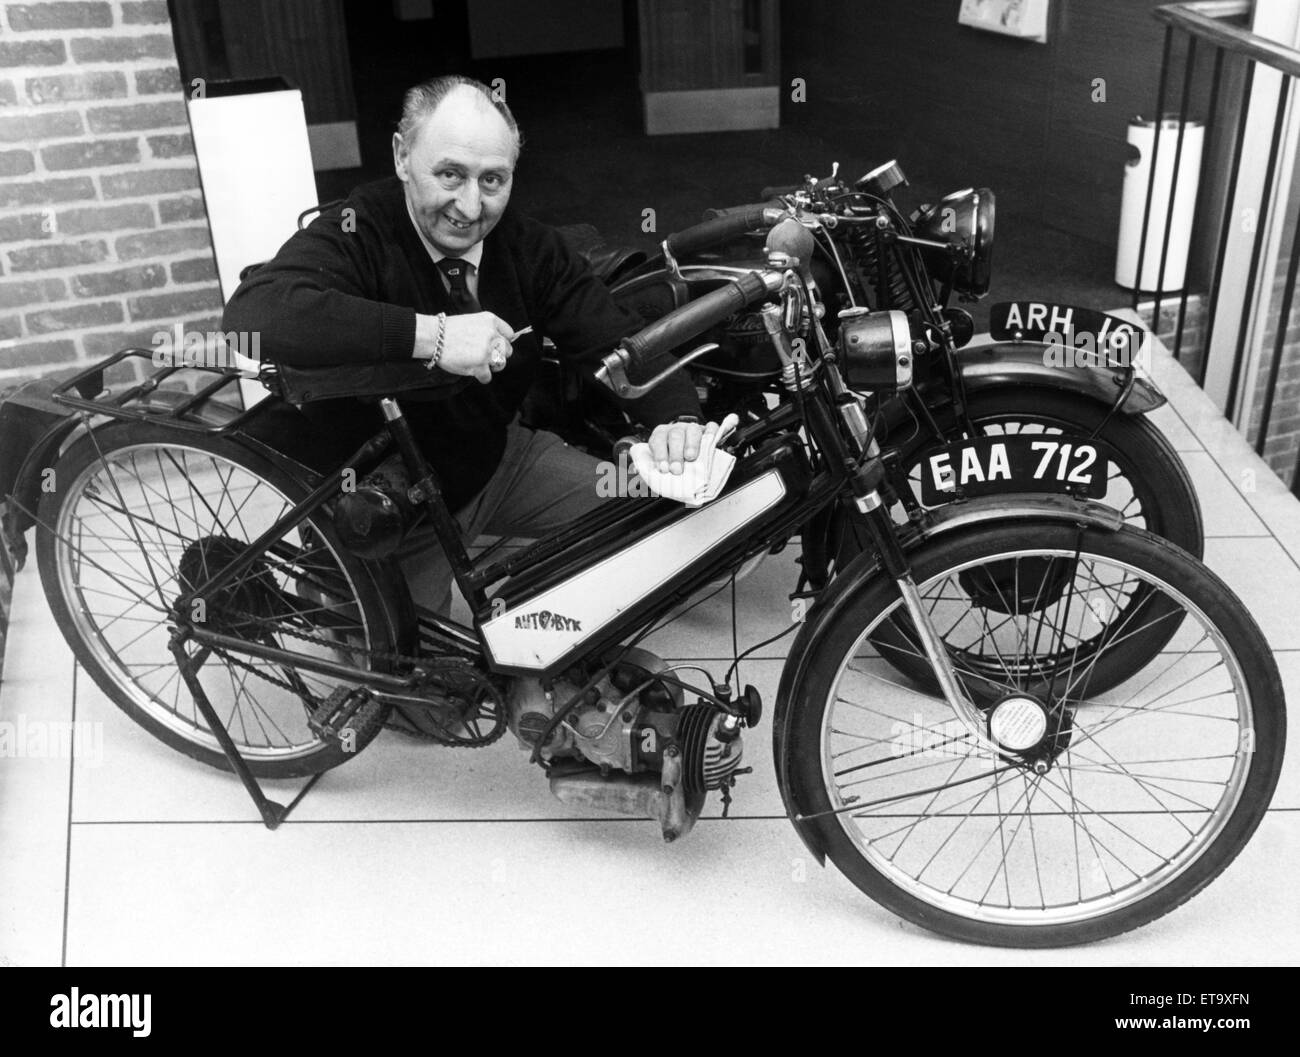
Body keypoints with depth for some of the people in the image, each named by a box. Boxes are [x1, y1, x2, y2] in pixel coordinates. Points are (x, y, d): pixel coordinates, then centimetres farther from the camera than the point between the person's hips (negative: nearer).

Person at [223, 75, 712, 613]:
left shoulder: (526, 245, -8)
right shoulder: (356, 234, -24)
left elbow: (617, 340, -9)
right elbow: (252, 314, -43)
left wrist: (677, 417, -31)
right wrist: (429, 334, -47)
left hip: (500, 461, 5)